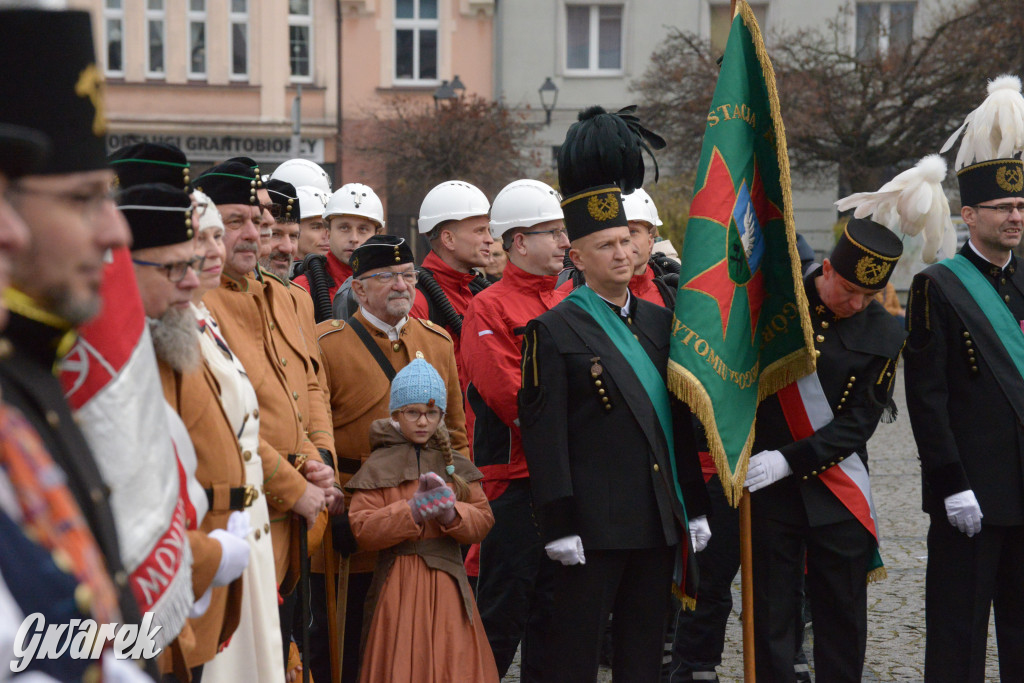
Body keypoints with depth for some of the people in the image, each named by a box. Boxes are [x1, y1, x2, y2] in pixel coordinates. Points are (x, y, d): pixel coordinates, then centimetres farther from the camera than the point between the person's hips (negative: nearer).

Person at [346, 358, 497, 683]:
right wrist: (413, 511, -18)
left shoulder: (455, 464, 11)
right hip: (399, 581, -3)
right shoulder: (378, 467, 0)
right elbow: (362, 530, -9)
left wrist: (451, 513, -14)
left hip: (447, 582, 3)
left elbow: (483, 520, 6)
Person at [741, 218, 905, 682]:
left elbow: (858, 423, -6)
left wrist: (788, 460, -17)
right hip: (769, 491, -1)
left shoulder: (883, 335, -1)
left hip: (839, 494, 1)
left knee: (843, 624, 7)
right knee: (772, 621, 1)